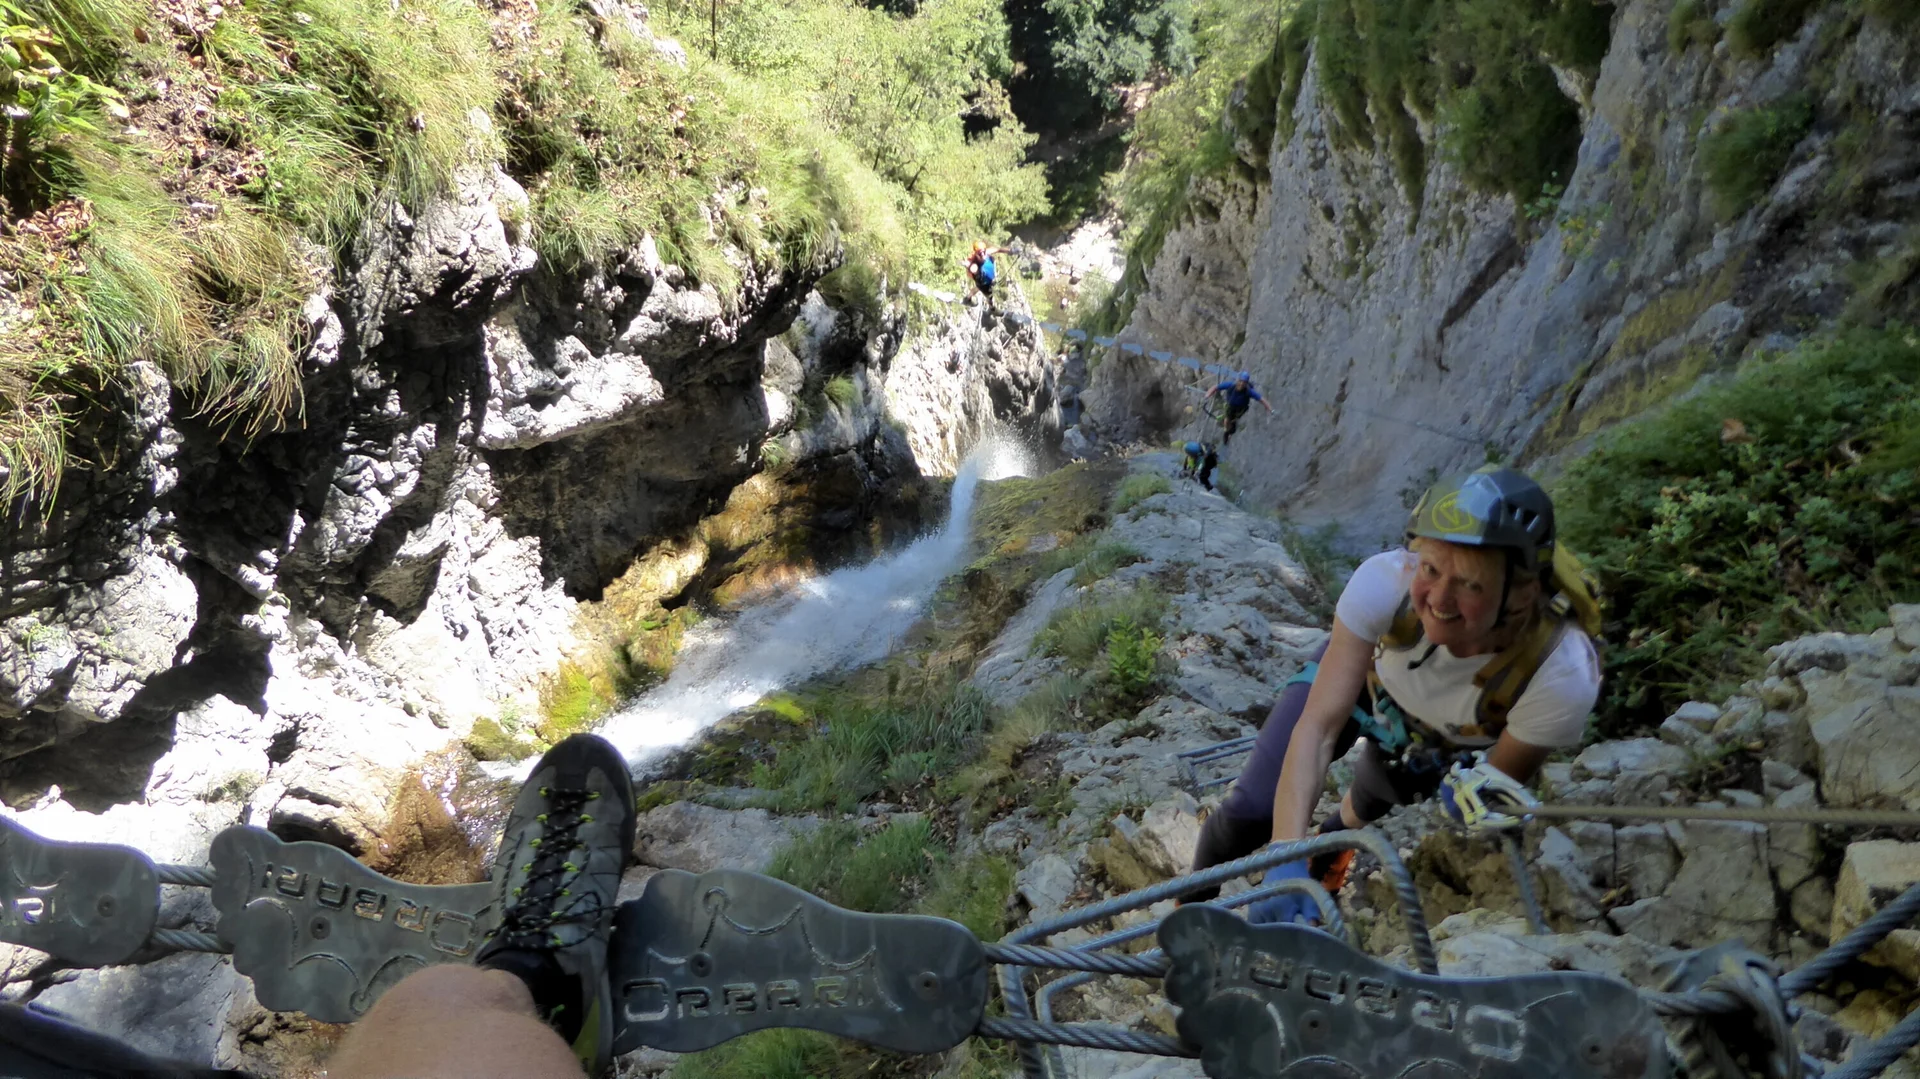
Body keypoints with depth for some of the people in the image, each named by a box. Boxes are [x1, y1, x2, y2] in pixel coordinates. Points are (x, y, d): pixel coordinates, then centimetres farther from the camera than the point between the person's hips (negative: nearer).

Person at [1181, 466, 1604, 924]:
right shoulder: (1385, 580, -42)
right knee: (1249, 813, -6)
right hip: (1359, 675, -1)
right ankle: (1191, 910, 25)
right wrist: (1286, 860, -49)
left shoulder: (1564, 676, -40)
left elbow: (1501, 785, -21)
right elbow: (1317, 727, -39)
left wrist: (1473, 788, -46)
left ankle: (1337, 836, 52)